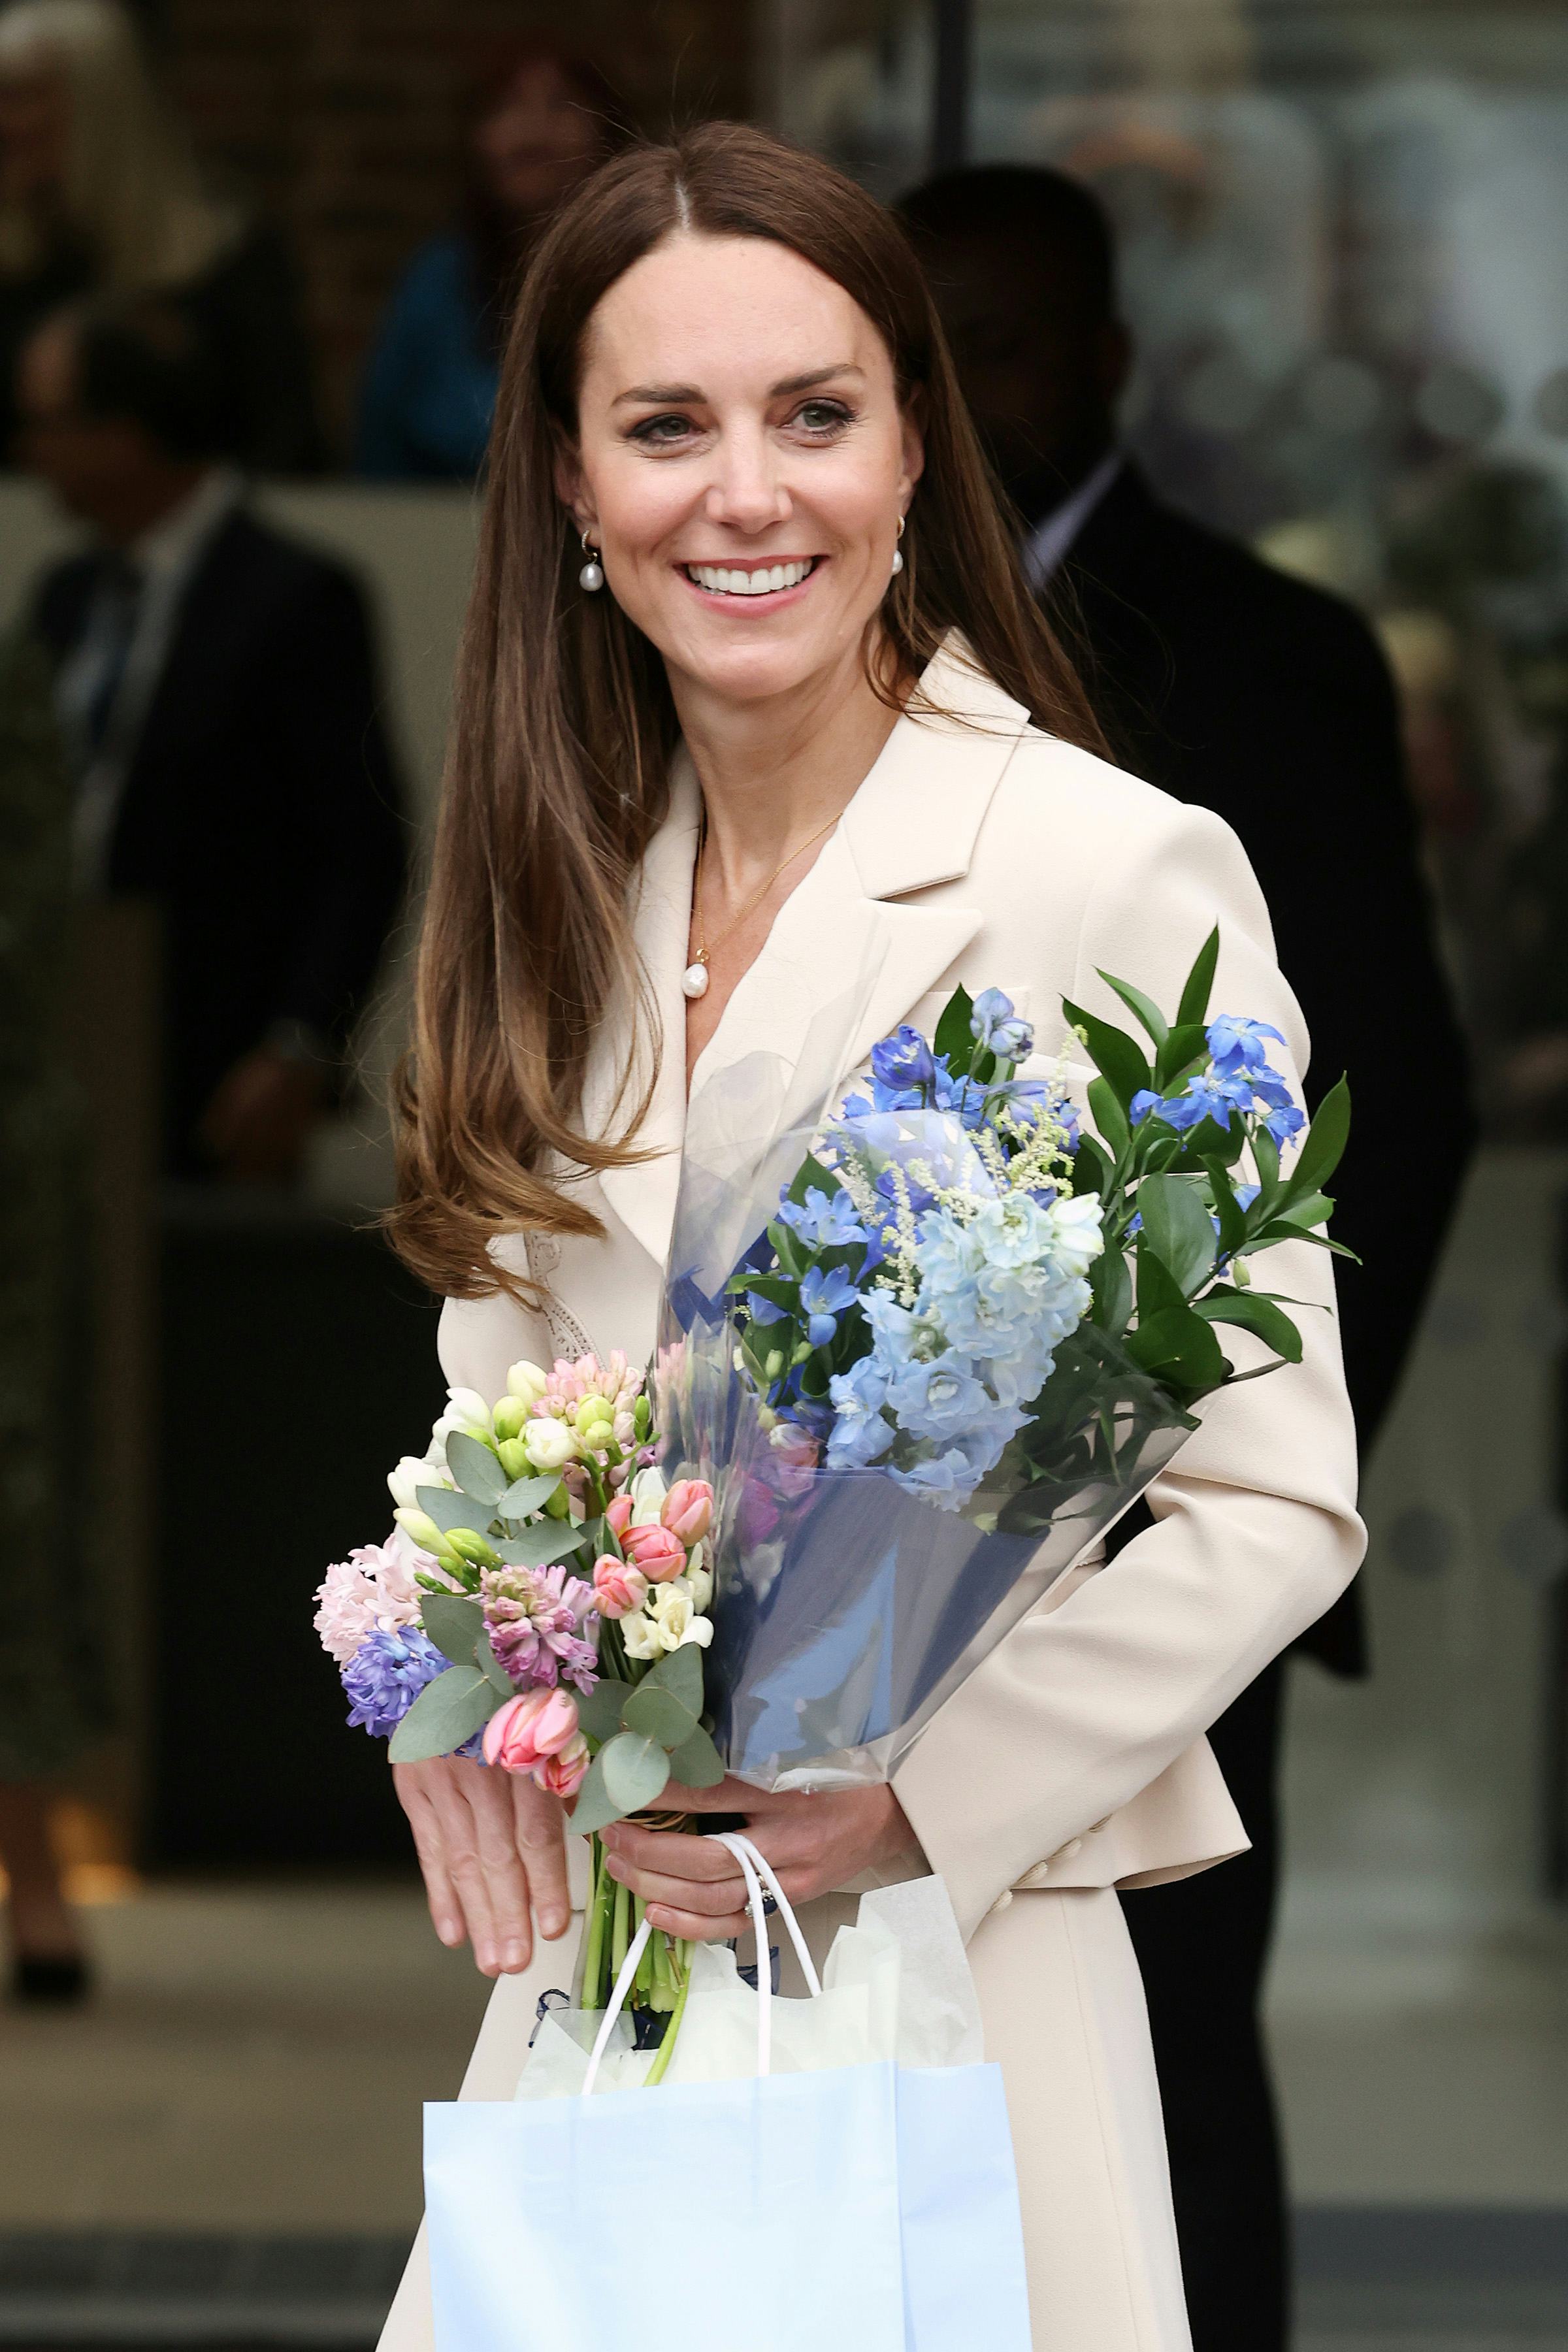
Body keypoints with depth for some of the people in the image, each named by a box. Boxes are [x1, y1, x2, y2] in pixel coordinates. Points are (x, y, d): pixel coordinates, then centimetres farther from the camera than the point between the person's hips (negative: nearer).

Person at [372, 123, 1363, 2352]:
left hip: (949, 1950, -5)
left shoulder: (1123, 873, -10)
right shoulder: (567, 890, 9)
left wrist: (915, 1792, -20)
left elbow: (1277, 1500, -10)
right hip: (589, 1955, 5)